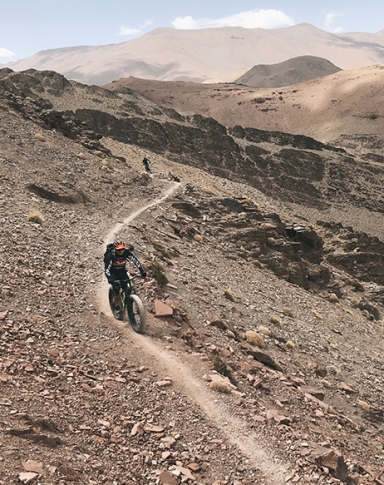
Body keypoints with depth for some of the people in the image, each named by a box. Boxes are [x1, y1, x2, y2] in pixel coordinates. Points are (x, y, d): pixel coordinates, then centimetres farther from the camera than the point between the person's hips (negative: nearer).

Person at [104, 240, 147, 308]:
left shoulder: (126, 253, -20)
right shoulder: (110, 255, -28)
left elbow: (135, 261, -17)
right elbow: (106, 269, -31)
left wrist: (142, 271, -28)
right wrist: (110, 279, -47)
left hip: (122, 272, 3)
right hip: (113, 273, -3)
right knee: (116, 287, -24)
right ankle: (116, 303, -2)